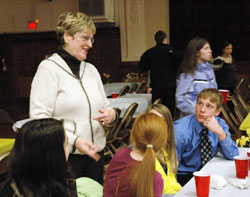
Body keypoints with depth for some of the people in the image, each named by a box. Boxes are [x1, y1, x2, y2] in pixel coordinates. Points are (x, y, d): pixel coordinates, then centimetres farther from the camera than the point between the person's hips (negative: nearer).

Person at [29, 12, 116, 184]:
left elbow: (105, 105, 20)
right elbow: (39, 117, -15)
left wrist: (110, 114, -5)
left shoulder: (91, 69, 14)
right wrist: (74, 141, -25)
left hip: (95, 153, 6)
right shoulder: (49, 68, -7)